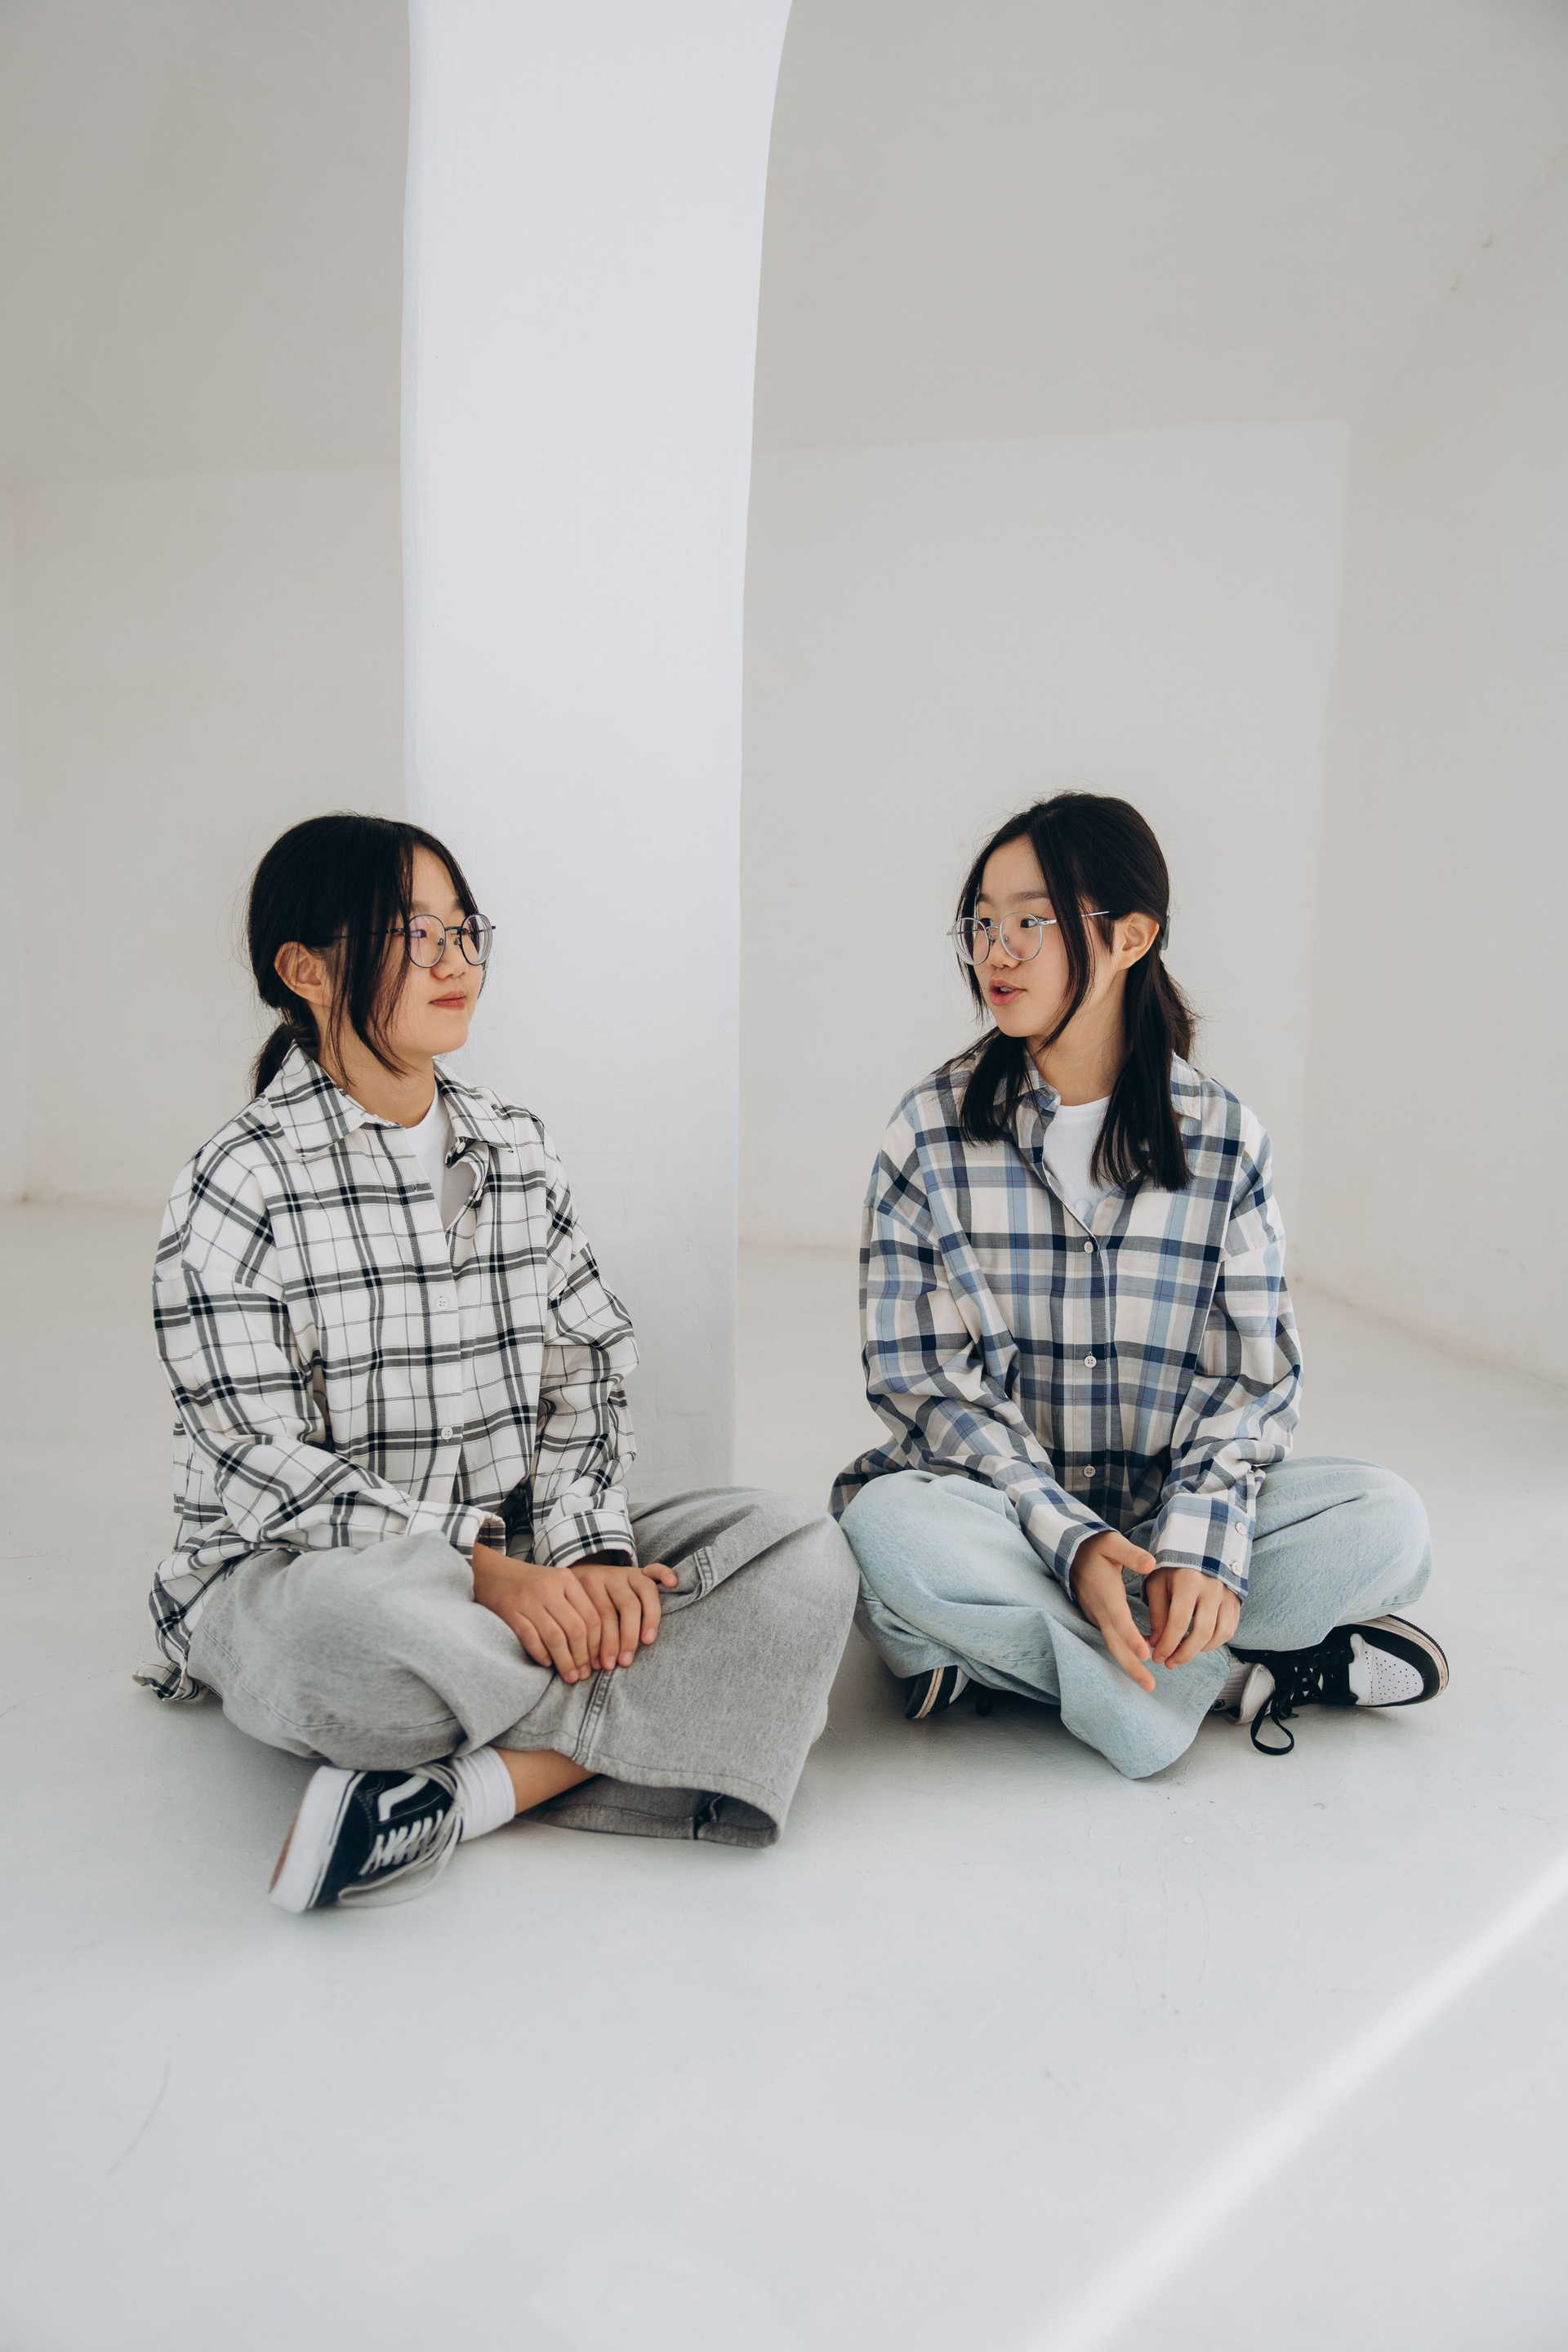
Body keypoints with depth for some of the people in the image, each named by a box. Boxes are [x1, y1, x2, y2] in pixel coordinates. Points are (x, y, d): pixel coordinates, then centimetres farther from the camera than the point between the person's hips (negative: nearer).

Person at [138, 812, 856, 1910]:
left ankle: (458, 1798, -26)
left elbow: (586, 1373, 6)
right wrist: (481, 1573, -24)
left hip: (525, 1559, 6)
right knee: (358, 1619, -42)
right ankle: (678, 1718, -17)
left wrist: (587, 1550, -13)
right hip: (291, 1579, -5)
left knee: (805, 1553, -17)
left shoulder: (517, 1148, 11)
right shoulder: (243, 1182, -6)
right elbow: (261, 1463, -13)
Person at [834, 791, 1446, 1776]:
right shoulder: (933, 1129, -4)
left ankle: (1001, 1649, -19)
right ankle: (1227, 1676, -17)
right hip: (996, 1503, -1)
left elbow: (1257, 1372, -1)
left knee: (1386, 1521, -21)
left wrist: (1201, 1544, -19)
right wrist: (1070, 1539, -21)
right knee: (892, 1530, -34)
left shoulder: (1225, 1137, 0)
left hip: (1169, 1510, 1)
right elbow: (921, 1373, -8)